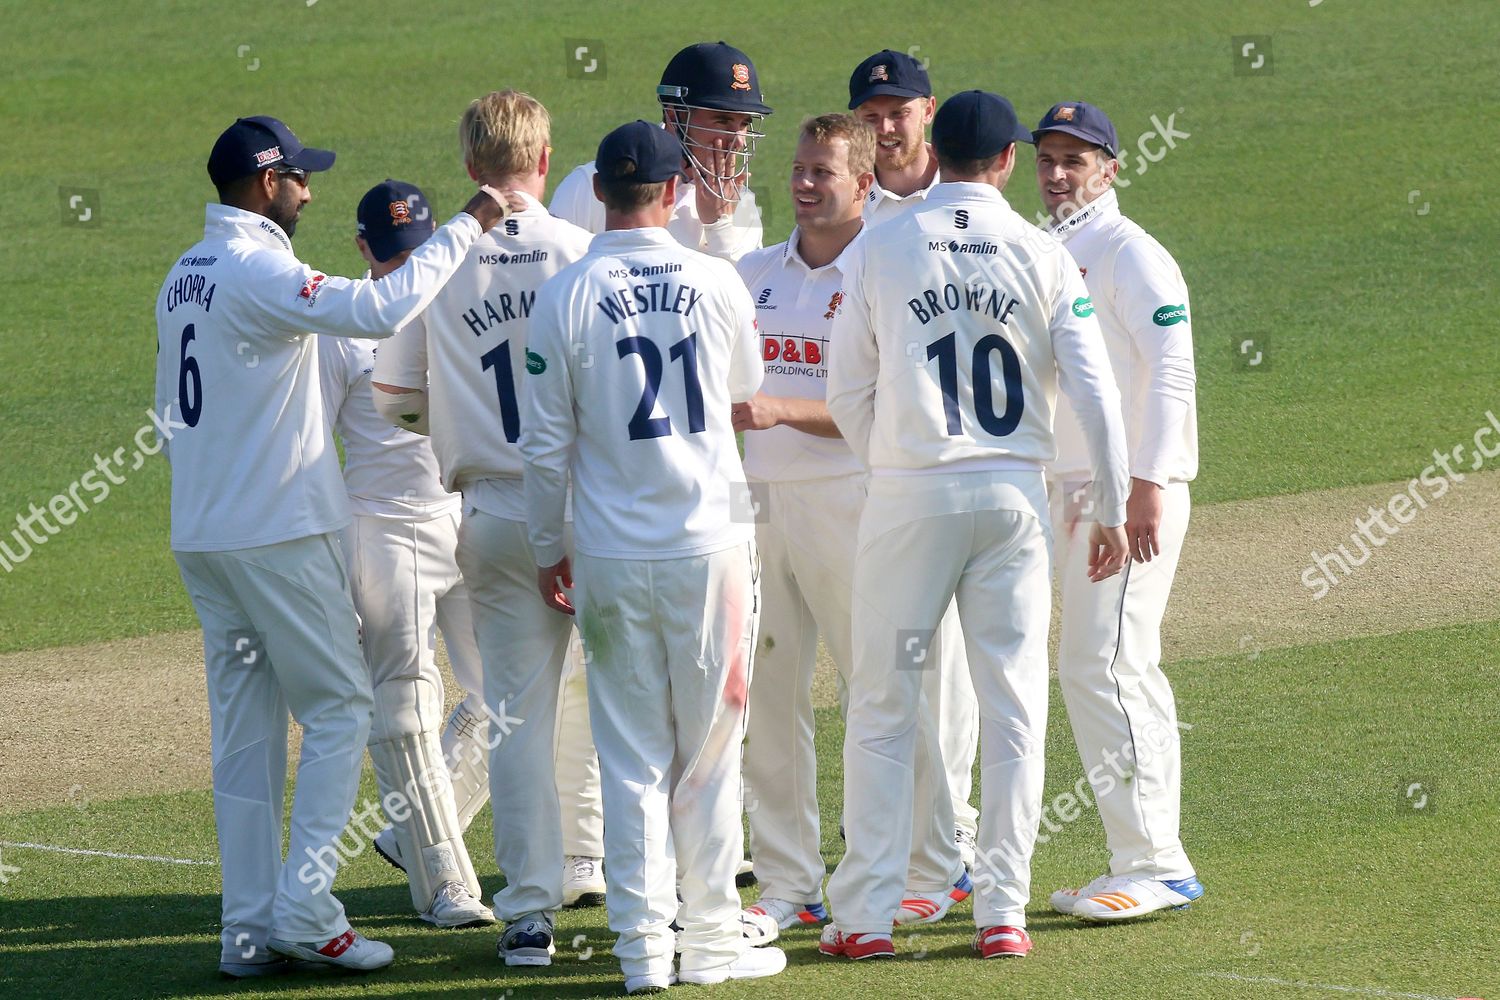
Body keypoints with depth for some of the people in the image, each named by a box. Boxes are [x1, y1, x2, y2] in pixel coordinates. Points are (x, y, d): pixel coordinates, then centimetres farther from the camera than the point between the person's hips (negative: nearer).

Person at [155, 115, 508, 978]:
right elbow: (380, 308, -30)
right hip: (280, 533, -9)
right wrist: (465, 228, -22)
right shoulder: (257, 273, -16)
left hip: (201, 538, 9)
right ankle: (304, 912, -8)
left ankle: (250, 930, 10)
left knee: (245, 728, 10)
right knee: (339, 708, -1)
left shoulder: (184, 278, 13)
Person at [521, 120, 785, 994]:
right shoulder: (715, 282, -2)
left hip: (614, 555, 0)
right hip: (712, 544, 0)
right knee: (711, 752, 8)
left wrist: (550, 550, 10)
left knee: (634, 758, 5)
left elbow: (547, 444, -2)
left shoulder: (566, 297, -5)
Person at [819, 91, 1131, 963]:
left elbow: (848, 393, 3)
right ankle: (1002, 913, 5)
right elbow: (1094, 390, -2)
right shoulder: (1044, 256, 0)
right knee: (1014, 704, 6)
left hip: (909, 496, 0)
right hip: (1013, 495, 0)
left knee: (883, 703, 5)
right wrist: (1112, 511, 6)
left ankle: (867, 914, 2)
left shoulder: (881, 250, -1)